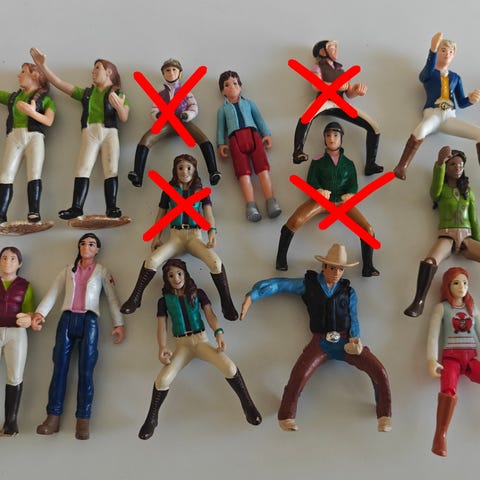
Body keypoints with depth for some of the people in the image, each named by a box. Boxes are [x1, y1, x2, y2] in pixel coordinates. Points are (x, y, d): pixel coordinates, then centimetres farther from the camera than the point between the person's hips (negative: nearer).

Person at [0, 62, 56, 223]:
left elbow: (49, 121, -2)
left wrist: (32, 112, -17)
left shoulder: (45, 98, 11)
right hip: (14, 137, 4)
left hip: (34, 136, -3)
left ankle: (34, 213, -23)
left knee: (34, 174, -17)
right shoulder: (13, 96, 24)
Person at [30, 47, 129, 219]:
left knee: (111, 170, -14)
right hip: (89, 132, 2)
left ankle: (111, 208, -18)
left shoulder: (117, 93, 14)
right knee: (83, 168, -13)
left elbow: (124, 118, 0)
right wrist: (42, 65, 15)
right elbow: (59, 83, 21)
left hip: (110, 132, -2)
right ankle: (76, 208, -20)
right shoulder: (86, 93, 24)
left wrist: (118, 105, -20)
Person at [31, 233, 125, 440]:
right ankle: (53, 417, -4)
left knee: (86, 369, -7)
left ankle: (83, 419, -8)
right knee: (60, 366, -4)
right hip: (67, 319, 2)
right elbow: (52, 293, 7)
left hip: (89, 321, -2)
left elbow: (112, 298, 9)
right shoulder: (68, 270, 18)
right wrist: (40, 312, -10)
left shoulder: (102, 271, 14)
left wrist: (118, 323, -1)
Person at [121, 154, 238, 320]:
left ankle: (227, 303, -20)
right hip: (175, 235, 1)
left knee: (216, 262, -29)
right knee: (152, 260, -27)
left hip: (195, 235, -1)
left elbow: (208, 213, -2)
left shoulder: (202, 191, 10)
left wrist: (212, 232, -21)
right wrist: (156, 236, 2)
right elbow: (161, 214, 16)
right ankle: (135, 298, -14)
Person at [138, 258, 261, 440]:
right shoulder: (164, 300, 10)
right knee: (163, 379, -26)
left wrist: (219, 332, -23)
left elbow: (210, 314, -2)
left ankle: (248, 405, -9)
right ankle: (151, 419, -5)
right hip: (181, 345, 0)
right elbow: (162, 327, 2)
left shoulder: (198, 293, 10)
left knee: (230, 368, -28)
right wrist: (162, 347, -19)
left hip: (201, 340, 0)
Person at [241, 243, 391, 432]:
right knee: (299, 375, -27)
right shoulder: (308, 284, 6)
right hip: (320, 343, -2)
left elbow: (353, 319, 10)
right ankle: (286, 417, -3)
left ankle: (384, 416, 7)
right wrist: (251, 296, -12)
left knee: (379, 371, -16)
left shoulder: (348, 291, 15)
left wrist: (355, 339, -10)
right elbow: (276, 285, 0)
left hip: (345, 341, 2)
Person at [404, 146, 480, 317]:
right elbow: (435, 190, -16)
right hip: (446, 236, -3)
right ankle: (418, 302, -39)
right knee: (430, 261, -36)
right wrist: (440, 162, -31)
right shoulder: (440, 189, 11)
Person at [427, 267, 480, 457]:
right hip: (450, 358, -4)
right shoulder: (441, 308, 6)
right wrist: (432, 360, -17)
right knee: (449, 391, -33)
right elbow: (433, 335, -4)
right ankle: (440, 436, -28)